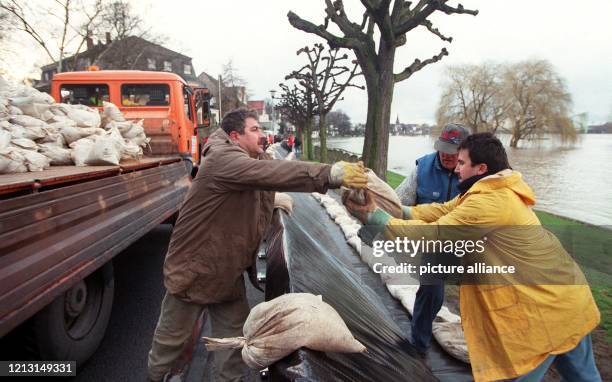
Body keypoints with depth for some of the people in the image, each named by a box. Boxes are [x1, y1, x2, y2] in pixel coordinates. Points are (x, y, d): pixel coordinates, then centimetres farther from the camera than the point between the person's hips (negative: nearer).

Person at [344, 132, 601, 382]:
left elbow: (432, 235, -23)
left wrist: (375, 217, -17)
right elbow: (442, 210, 1)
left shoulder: (488, 203, -26)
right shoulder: (497, 191, 6)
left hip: (543, 310, -10)